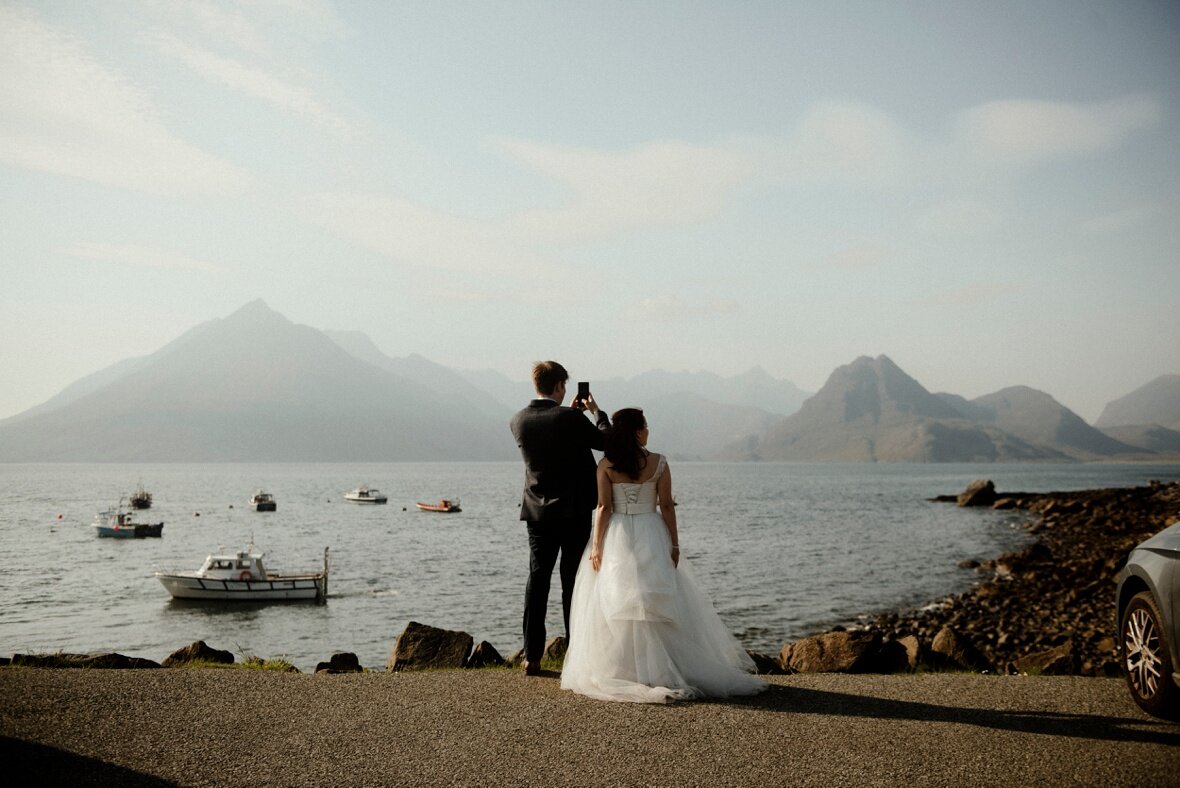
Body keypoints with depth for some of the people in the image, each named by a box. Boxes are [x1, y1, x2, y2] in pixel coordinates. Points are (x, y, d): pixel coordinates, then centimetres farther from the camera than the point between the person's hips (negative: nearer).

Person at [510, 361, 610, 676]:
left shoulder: (519, 421, 0)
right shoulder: (571, 418, -15)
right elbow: (605, 441, -2)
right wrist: (596, 411, 12)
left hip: (537, 512, 4)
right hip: (573, 511, -4)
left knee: (537, 580, 7)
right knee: (573, 583, 4)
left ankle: (531, 657, 7)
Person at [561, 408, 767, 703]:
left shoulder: (606, 466, -3)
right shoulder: (658, 463, -4)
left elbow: (603, 508, -5)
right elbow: (667, 507, -2)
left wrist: (596, 545, -1)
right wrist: (674, 545, 3)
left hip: (616, 538, 0)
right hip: (651, 537, 0)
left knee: (616, 605, 4)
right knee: (659, 603, 7)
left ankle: (622, 670, 4)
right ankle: (664, 669, 8)